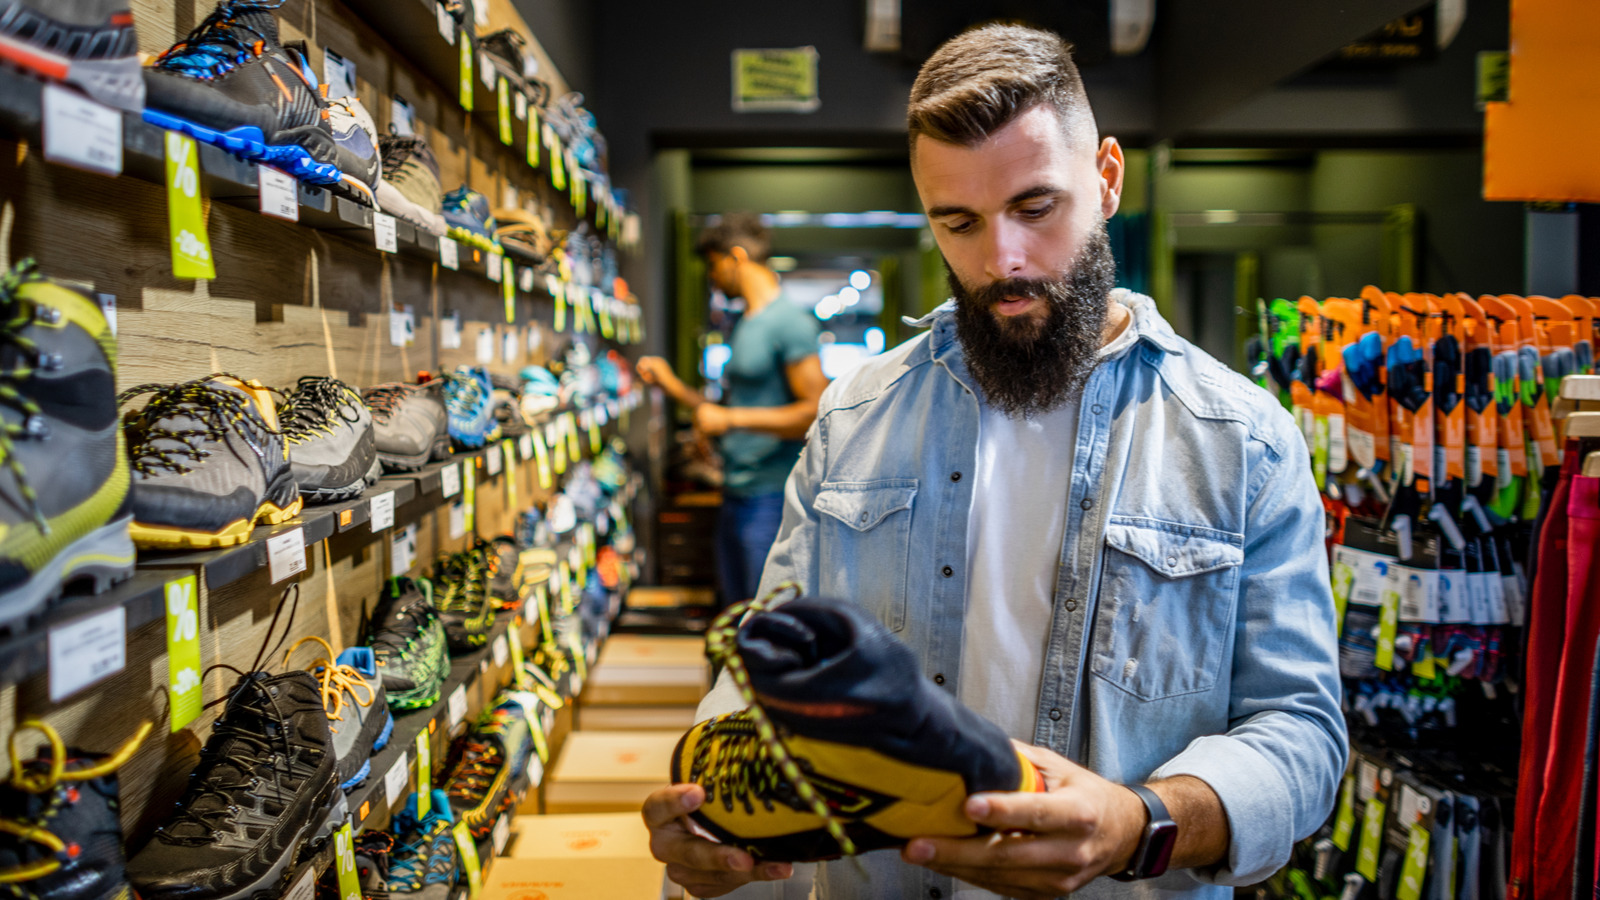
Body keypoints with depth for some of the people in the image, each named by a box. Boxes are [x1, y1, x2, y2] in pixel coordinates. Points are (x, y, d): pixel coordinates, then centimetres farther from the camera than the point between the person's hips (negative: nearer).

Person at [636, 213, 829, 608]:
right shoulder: (745, 325, 17)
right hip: (735, 497, 9)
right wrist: (672, 384, 21)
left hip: (772, 499, -9)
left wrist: (732, 419, -19)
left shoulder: (789, 321, -12)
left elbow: (817, 412, -21)